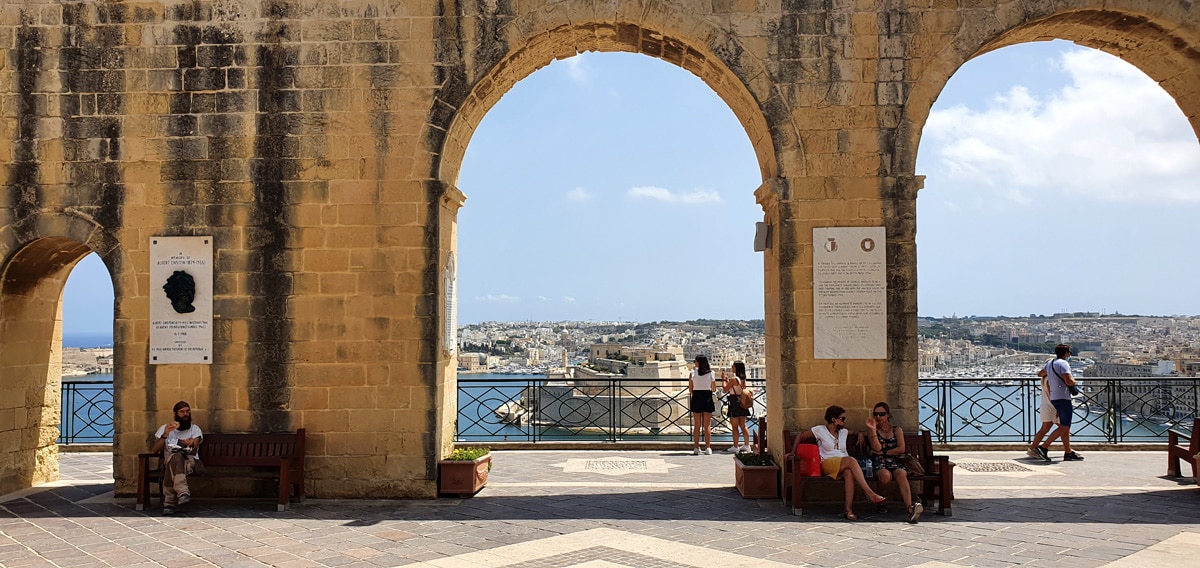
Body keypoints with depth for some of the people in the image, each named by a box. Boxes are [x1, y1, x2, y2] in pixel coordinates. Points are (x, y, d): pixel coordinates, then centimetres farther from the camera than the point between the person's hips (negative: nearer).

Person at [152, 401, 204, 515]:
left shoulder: (195, 429, 19)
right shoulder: (165, 428, 22)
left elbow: (193, 451, 0)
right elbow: (155, 450, 7)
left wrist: (190, 445, -25)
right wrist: (165, 435, -9)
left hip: (189, 460, 0)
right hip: (169, 458, 0)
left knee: (171, 467, -38)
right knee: (176, 457, -40)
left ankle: (169, 503, -44)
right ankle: (183, 492, -58)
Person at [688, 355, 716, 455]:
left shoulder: (693, 372, -6)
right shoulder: (711, 373, -2)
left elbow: (690, 389, -3)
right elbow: (713, 388, 3)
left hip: (696, 398, 0)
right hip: (707, 398, 0)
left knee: (697, 425, 8)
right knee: (707, 426, 7)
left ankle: (696, 448, 7)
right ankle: (708, 448, 6)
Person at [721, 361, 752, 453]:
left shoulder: (733, 379, -15)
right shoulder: (743, 379, 9)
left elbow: (725, 389, -10)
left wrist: (723, 379, 3)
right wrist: (727, 379, 21)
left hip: (735, 403, -8)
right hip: (742, 403, 8)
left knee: (734, 426, -2)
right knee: (743, 426, 13)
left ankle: (735, 447, -1)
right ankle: (747, 445, 16)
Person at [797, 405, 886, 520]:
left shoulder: (843, 432, 24)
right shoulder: (820, 430, 7)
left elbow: (855, 432, 44)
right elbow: (801, 437, 13)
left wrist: (860, 435, 21)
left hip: (844, 466, 4)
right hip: (827, 465, -4)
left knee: (849, 473, -37)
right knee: (851, 460, -35)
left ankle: (848, 509, -46)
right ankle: (869, 493, -42)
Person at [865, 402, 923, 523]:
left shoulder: (897, 430, 19)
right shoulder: (872, 430, 16)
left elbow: (901, 449, 3)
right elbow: (877, 448, -2)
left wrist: (883, 452, -1)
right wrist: (873, 430, -9)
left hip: (895, 463, 1)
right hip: (879, 464, -1)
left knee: (901, 474, -36)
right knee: (886, 476, -39)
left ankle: (910, 508, -54)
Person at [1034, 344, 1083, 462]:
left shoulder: (1050, 363, 15)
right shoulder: (1063, 363, -12)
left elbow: (1040, 374, 31)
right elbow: (1069, 381, -22)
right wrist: (1074, 382, -1)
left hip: (1054, 398, 9)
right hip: (1063, 398, -9)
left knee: (1065, 427, 11)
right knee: (1064, 427, -7)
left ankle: (1068, 453, 10)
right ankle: (1043, 447, -8)